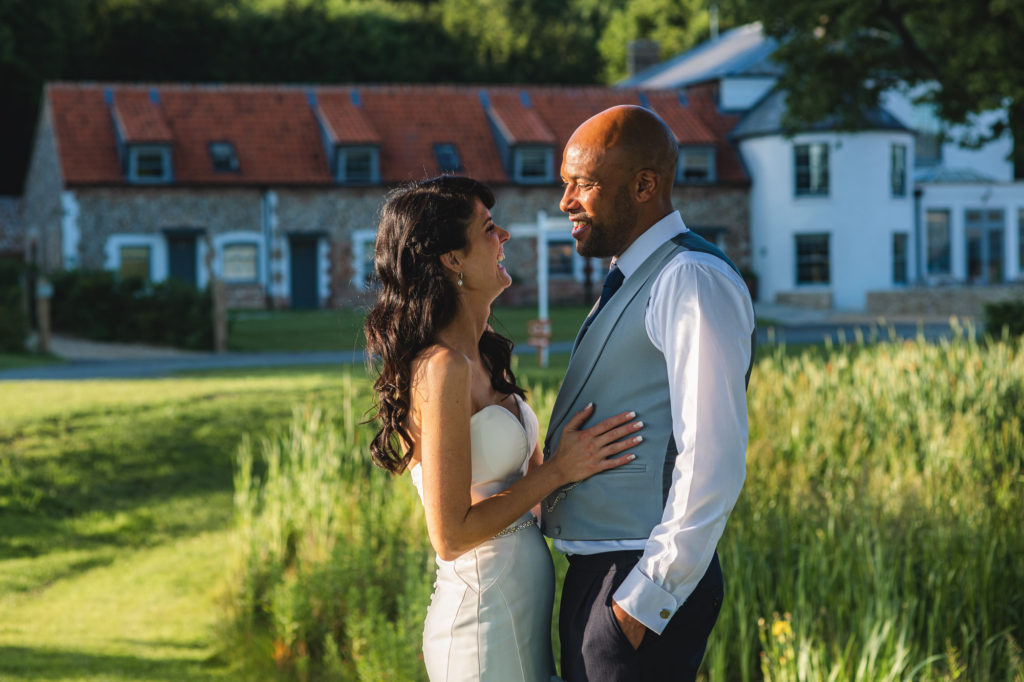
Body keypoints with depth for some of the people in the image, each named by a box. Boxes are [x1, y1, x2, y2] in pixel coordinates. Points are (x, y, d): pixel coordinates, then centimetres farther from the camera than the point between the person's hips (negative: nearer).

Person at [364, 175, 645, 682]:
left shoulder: (482, 358, 10)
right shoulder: (442, 369, -19)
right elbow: (451, 535, -20)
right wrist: (559, 470, -14)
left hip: (522, 607, 9)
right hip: (486, 616, -9)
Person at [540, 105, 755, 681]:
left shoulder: (693, 281, -15)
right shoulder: (633, 282, 16)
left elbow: (713, 465, -21)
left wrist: (646, 598, -20)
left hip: (644, 589, -9)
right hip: (594, 574, 9)